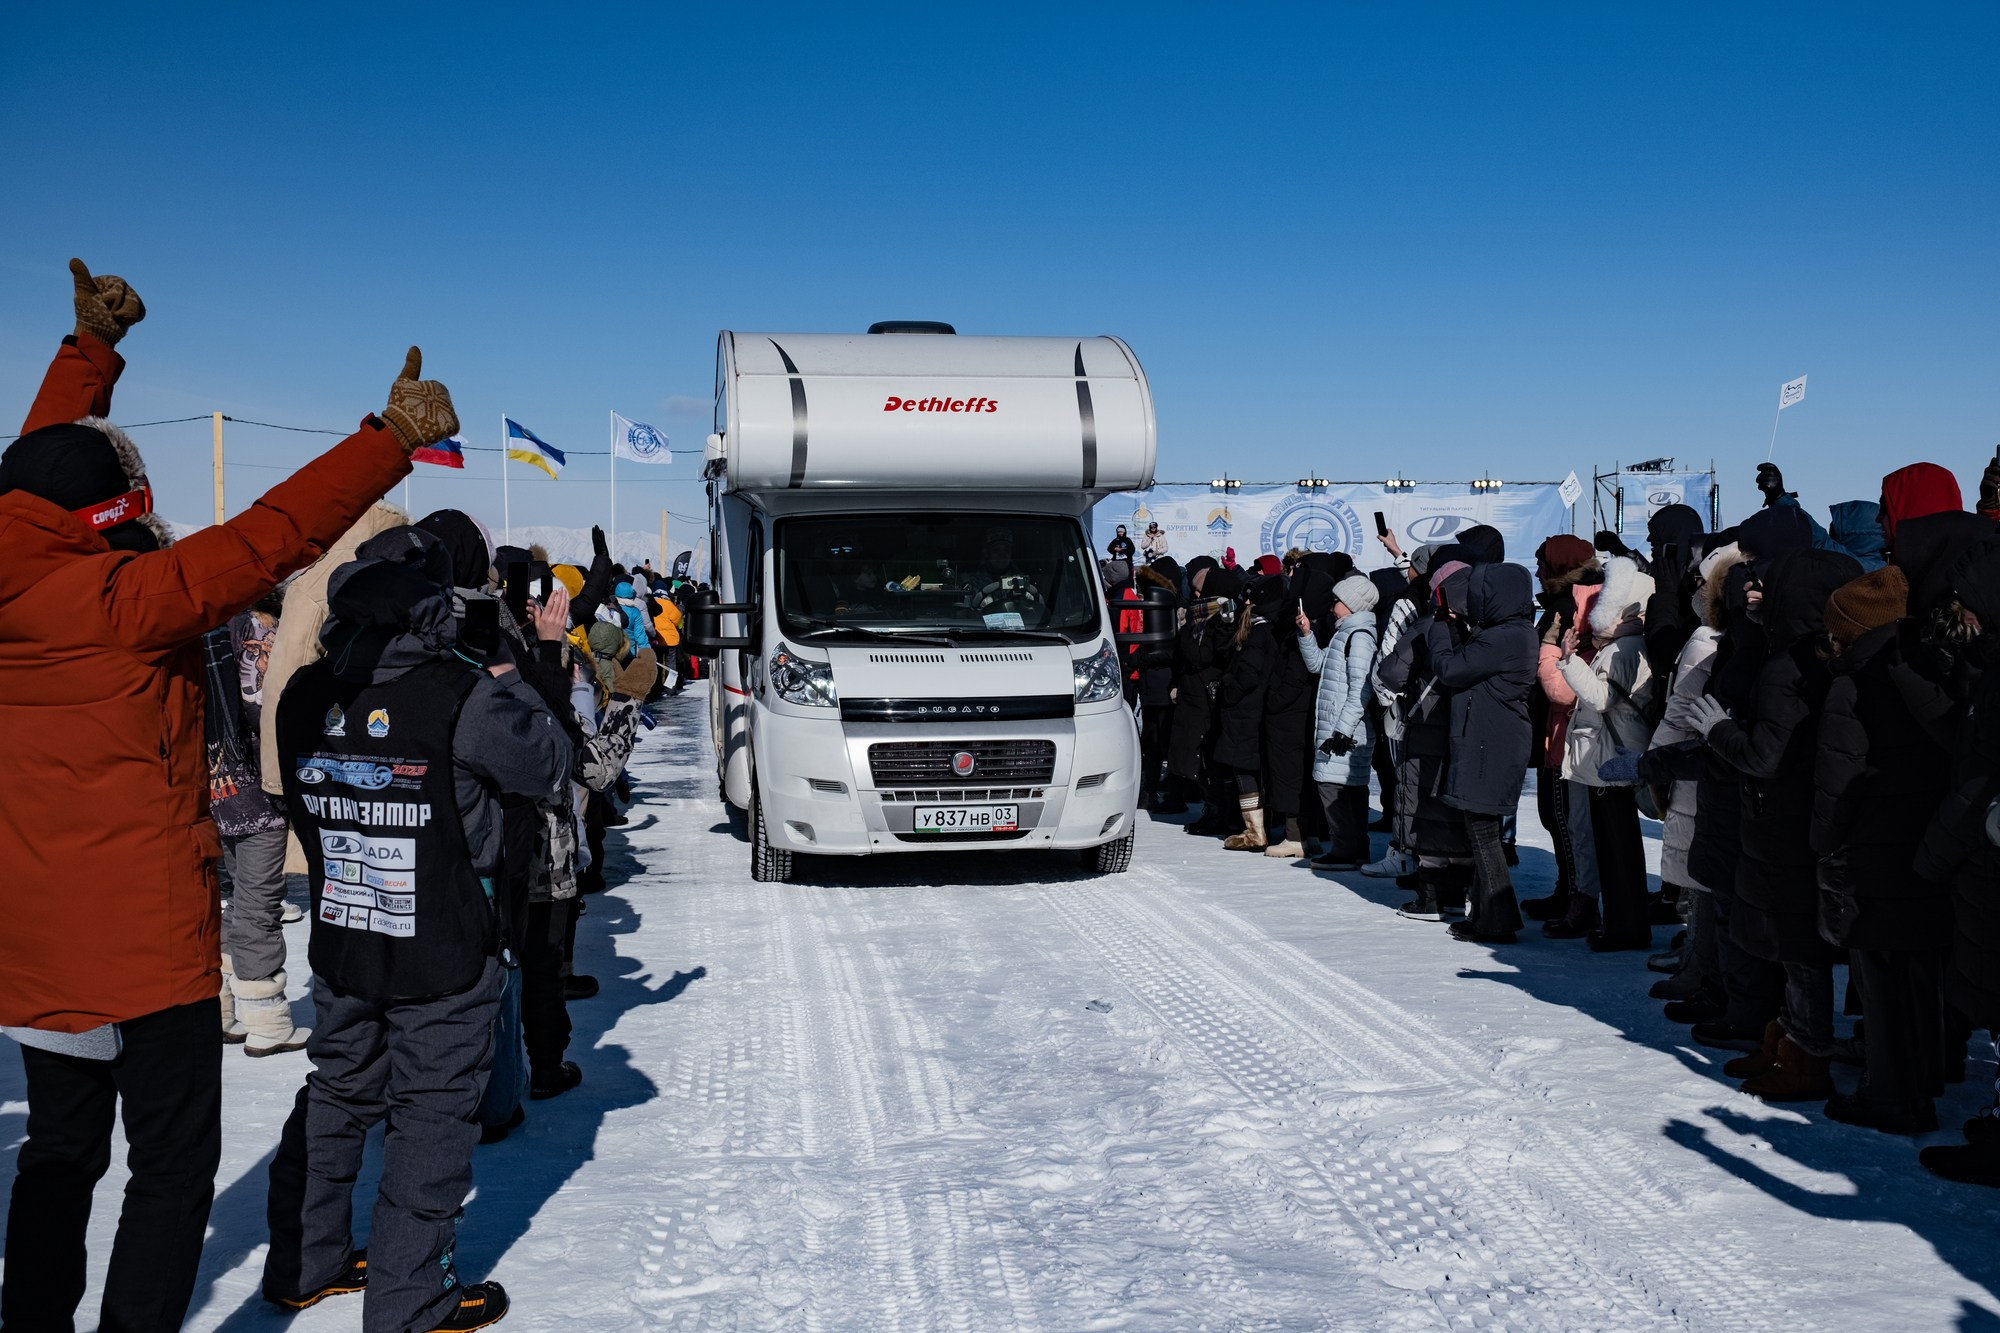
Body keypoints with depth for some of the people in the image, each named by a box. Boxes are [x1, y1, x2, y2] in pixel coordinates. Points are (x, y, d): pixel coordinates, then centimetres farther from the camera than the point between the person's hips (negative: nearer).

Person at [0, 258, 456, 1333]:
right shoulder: (122, 598, -20)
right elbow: (267, 541, -26)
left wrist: (90, 347, 28)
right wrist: (393, 439, -22)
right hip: (146, 942, -8)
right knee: (173, 1164, 6)